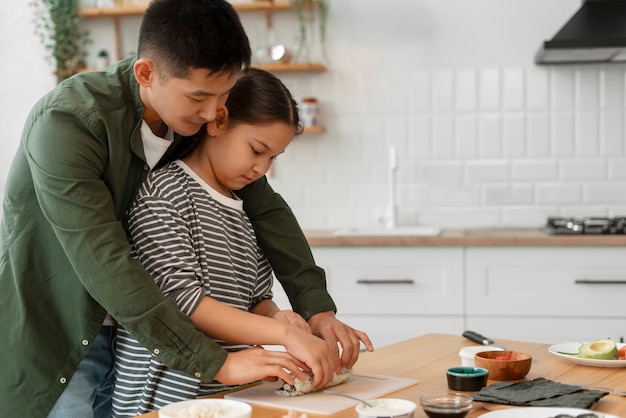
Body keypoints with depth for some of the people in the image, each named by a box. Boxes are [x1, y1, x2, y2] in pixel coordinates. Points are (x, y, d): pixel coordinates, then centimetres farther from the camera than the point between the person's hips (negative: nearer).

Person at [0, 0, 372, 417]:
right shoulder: (67, 123, -27)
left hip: (128, 334, 6)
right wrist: (216, 362, -34)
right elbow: (107, 269, -33)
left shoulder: (199, 115, -6)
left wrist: (317, 309, -12)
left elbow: (265, 208, 1)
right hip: (48, 347, -6)